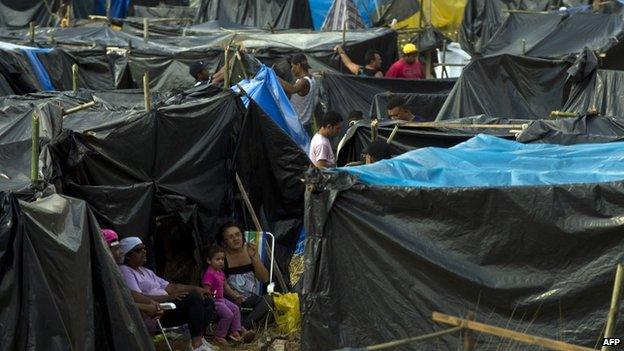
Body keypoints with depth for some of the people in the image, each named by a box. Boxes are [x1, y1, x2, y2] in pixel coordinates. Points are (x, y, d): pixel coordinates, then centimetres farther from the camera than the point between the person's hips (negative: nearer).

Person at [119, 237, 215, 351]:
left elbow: (170, 287, 21)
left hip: (167, 308, 9)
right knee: (194, 298, -23)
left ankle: (198, 340, -1)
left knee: (208, 302, 1)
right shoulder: (124, 271, -6)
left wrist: (195, 289, 7)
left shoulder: (146, 271, 23)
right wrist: (168, 297, -26)